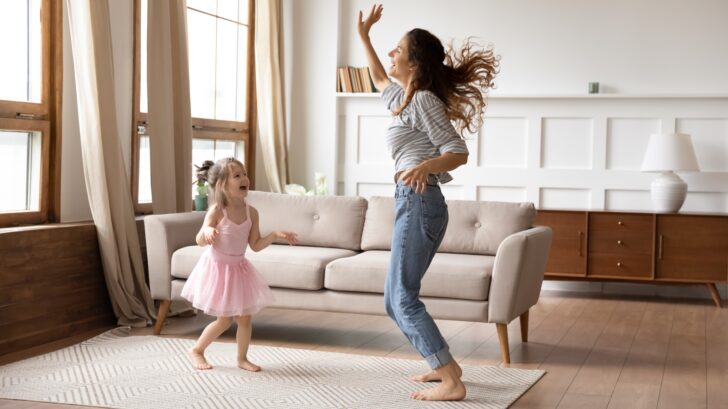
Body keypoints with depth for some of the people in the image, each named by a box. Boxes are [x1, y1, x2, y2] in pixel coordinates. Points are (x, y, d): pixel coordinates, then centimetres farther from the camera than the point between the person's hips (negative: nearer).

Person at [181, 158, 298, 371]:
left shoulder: (251, 212, -6)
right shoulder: (217, 211, -20)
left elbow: (255, 245, 0)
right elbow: (200, 241, -26)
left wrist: (275, 235, -11)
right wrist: (207, 231, -47)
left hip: (238, 268, 5)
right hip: (217, 268, -5)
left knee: (245, 317, 6)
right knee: (225, 320, 0)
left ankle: (242, 358, 24)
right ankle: (196, 350, 21)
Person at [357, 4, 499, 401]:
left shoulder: (423, 100, -10)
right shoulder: (404, 98, 17)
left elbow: (458, 152, -14)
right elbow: (380, 79, 40)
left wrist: (424, 166, -33)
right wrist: (363, 35, 40)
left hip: (418, 203, -10)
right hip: (414, 204, 10)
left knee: (402, 298, -11)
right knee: (396, 299, 12)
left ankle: (451, 383, -12)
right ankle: (445, 365, 19)